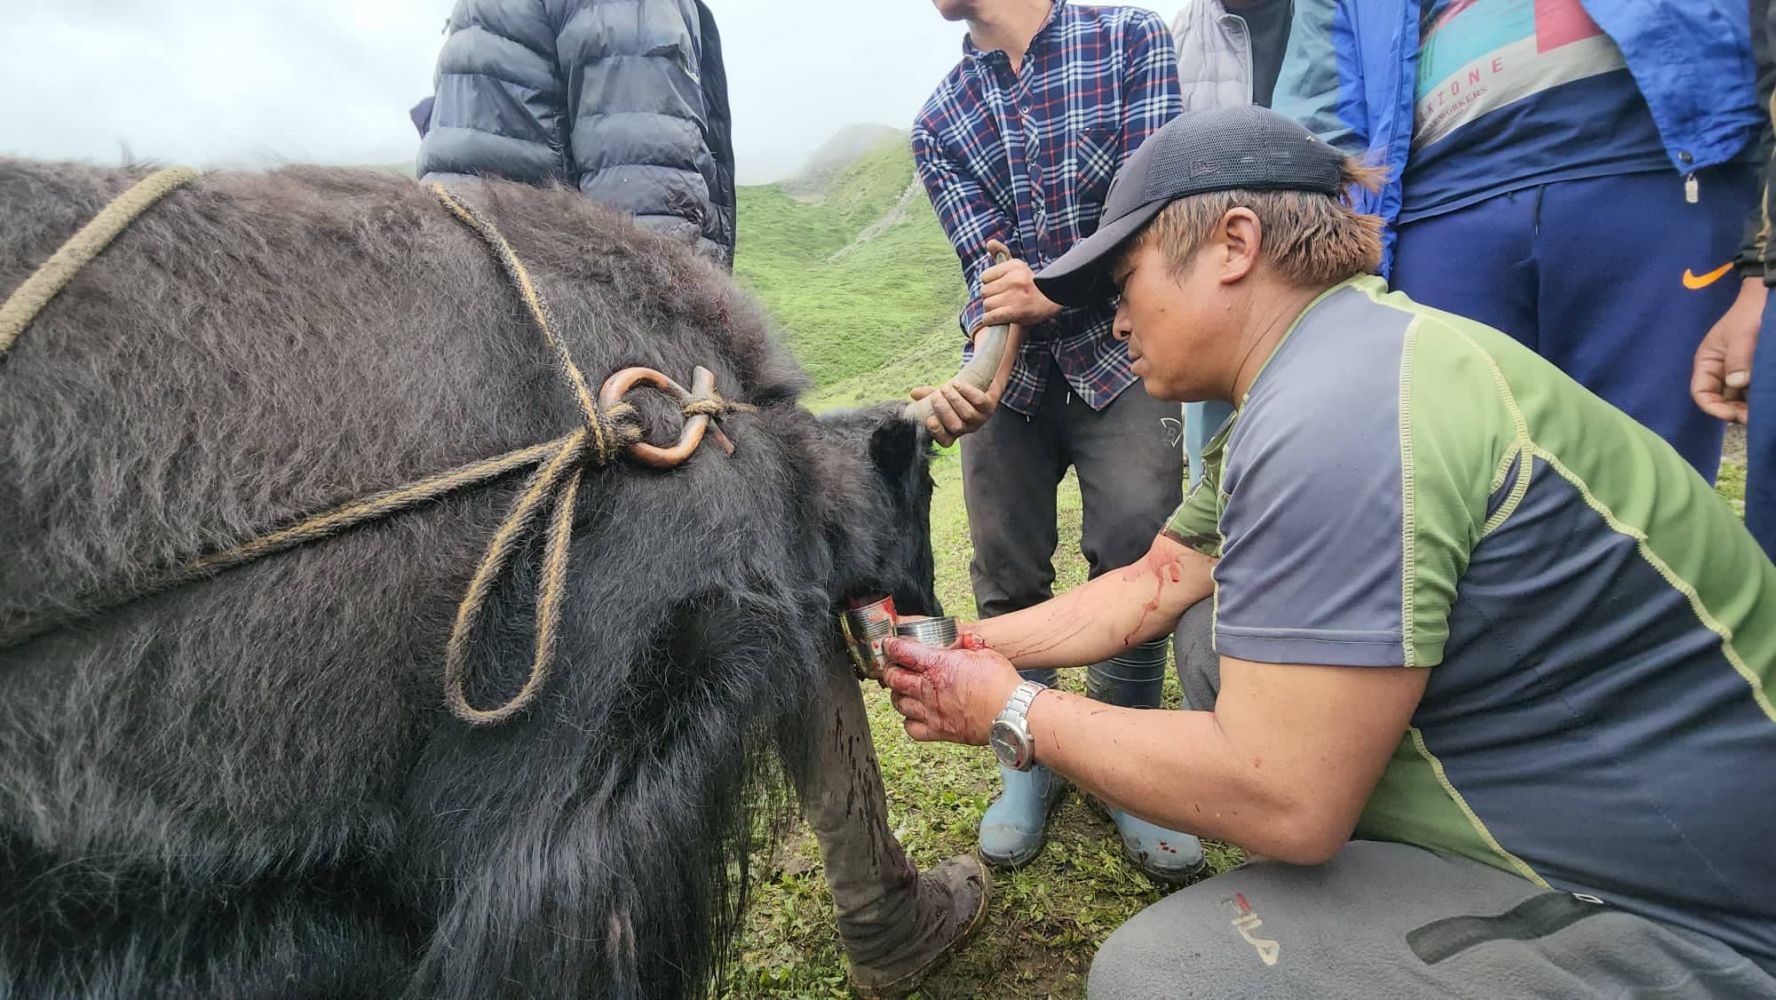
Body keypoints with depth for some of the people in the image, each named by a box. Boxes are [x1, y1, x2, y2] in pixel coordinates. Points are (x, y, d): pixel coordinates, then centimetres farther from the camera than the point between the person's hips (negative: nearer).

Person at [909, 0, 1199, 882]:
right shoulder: (940, 122, 3)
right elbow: (990, 272, -8)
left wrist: (1055, 288, -25)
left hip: (1117, 354, -2)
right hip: (1010, 371, 2)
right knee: (1006, 571, 2)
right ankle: (1029, 756, 21)